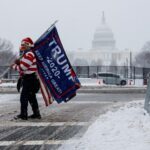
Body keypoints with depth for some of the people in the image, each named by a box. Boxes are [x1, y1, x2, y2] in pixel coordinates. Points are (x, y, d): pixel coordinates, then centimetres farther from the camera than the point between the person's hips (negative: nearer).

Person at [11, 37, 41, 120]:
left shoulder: (29, 55, -18)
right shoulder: (26, 54, 18)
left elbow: (22, 68, -21)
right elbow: (23, 66, 19)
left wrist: (14, 66, -4)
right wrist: (18, 62, 1)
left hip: (29, 79, -11)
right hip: (29, 78, 11)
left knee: (24, 97, -8)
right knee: (31, 97, 14)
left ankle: (23, 114, -7)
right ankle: (36, 114, 19)